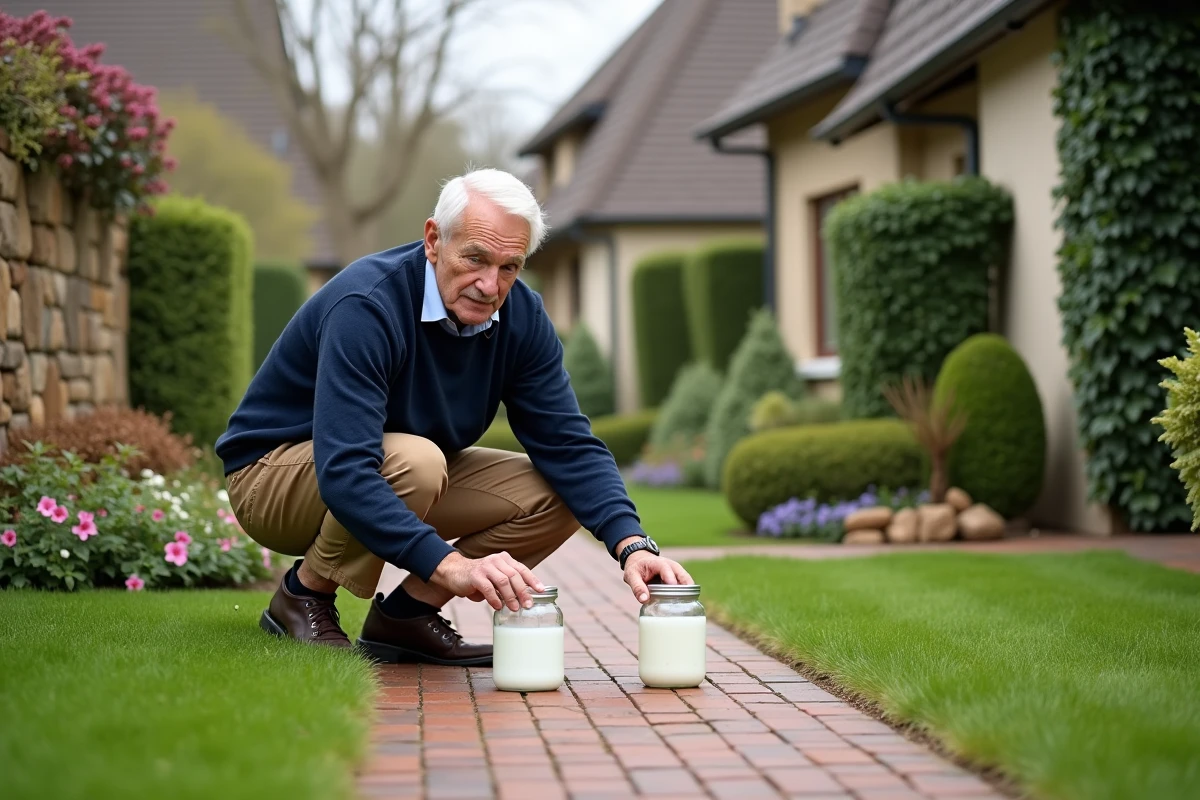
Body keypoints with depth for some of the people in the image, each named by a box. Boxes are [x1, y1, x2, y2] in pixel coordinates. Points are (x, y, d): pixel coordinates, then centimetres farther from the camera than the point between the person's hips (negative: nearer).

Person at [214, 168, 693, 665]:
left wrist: (632, 544, -28)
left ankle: (404, 615, 0)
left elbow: (568, 444, -11)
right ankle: (304, 595, -12)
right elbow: (344, 473, -41)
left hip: (408, 480, 7)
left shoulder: (521, 316, -10)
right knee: (415, 461, -37)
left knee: (556, 497, -11)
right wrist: (449, 564, -51)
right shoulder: (366, 306, -31)